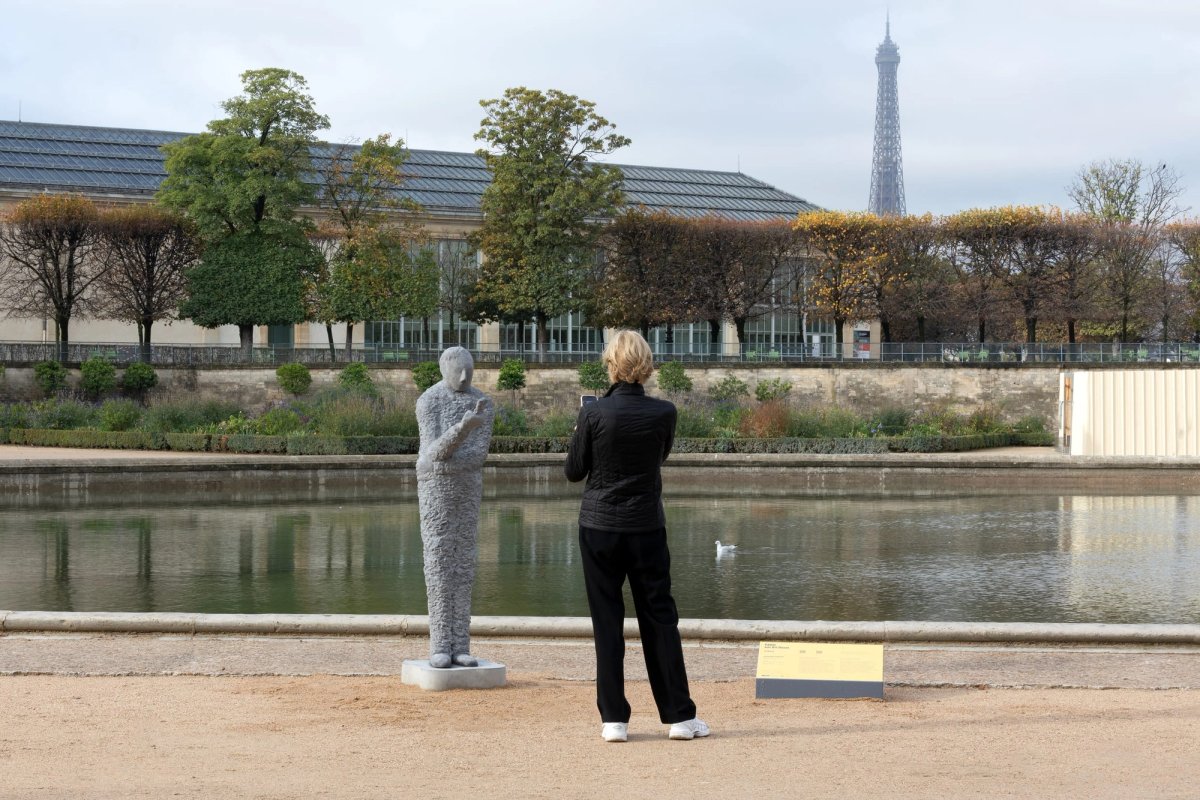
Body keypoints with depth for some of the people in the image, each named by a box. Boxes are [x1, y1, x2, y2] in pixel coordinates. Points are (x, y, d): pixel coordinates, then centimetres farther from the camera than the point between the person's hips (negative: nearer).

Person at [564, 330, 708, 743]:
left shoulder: (594, 413, -12)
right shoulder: (664, 413, -7)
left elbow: (573, 471, -2)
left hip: (599, 526, -1)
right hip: (647, 527, 1)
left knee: (607, 620, 5)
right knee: (660, 618, 8)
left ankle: (614, 718, 4)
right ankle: (680, 716, 10)